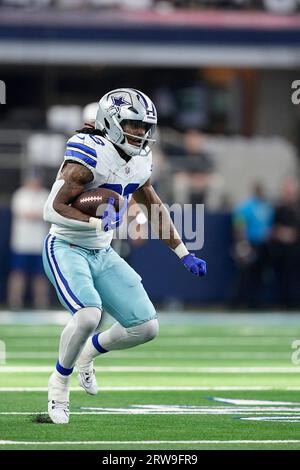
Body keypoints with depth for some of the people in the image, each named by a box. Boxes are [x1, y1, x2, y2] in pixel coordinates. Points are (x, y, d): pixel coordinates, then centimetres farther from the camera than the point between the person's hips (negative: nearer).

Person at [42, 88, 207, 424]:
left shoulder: (138, 163, 3)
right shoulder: (89, 156, -21)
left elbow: (155, 208, 20)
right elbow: (53, 210, -24)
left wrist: (184, 255, 20)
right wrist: (98, 223, -26)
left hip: (102, 254, 7)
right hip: (65, 249, -7)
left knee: (146, 327, -1)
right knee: (88, 316, -31)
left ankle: (88, 351, 26)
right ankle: (60, 380, -4)